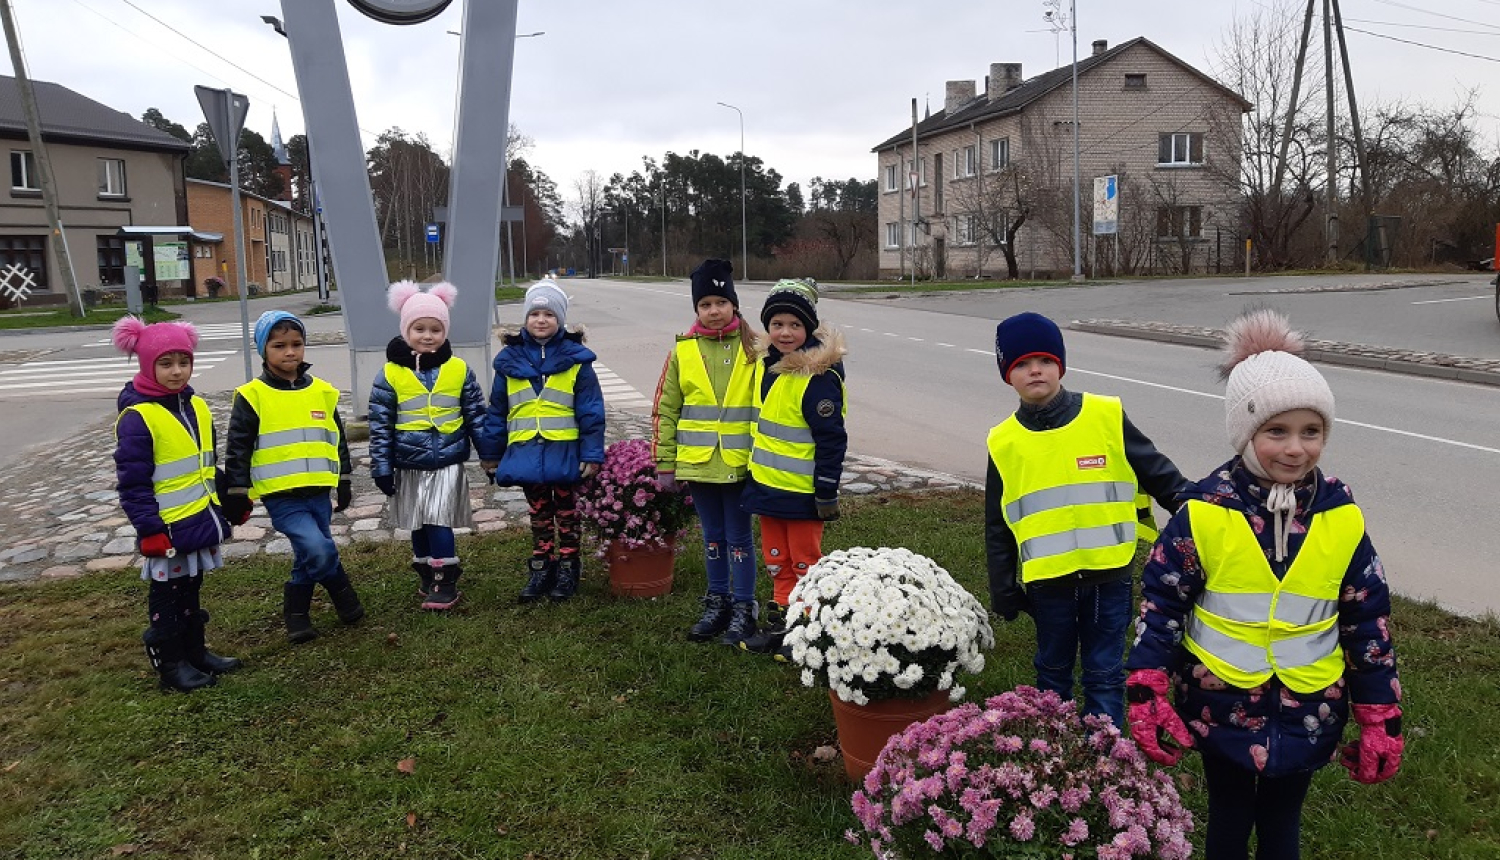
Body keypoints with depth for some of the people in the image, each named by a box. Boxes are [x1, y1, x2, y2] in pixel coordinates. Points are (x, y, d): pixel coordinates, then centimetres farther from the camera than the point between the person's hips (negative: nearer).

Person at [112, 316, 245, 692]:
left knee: (191, 590, 20)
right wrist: (149, 530, -19)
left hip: (201, 521, 7)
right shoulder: (137, 417, -17)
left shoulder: (196, 406, 6)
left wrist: (227, 504, 19)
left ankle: (195, 651, 32)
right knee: (167, 597, 7)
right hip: (168, 528, -7)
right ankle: (171, 665, 19)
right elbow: (132, 482, -18)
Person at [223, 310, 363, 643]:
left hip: (318, 493, 5)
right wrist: (237, 494, -3)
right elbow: (237, 449, -2)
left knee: (310, 557, 13)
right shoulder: (252, 397, -6)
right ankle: (344, 596, 6)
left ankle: (296, 613, 33)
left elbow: (337, 439, 16)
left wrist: (343, 482, 15)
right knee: (319, 550, -19)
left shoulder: (322, 392, 7)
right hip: (281, 498, -5)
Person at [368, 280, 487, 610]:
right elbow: (380, 425, -1)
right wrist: (382, 467, -3)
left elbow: (476, 416, 5)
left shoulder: (459, 370, -2)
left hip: (448, 462, -2)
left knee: (438, 520, -9)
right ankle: (427, 576, 30)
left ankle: (445, 582, 3)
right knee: (418, 524, 13)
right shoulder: (390, 374, -4)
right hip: (409, 465, 2)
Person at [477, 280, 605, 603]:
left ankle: (568, 569, 24)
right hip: (525, 452, 3)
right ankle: (540, 569, 25)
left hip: (564, 452, -2)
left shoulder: (575, 359, -8)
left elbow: (591, 410, -8)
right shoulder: (510, 360, 0)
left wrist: (592, 453, -12)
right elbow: (496, 411, 6)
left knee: (566, 512, 13)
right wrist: (490, 454, 8)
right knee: (539, 513, 14)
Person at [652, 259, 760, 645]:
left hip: (740, 463, -2)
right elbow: (665, 410, 5)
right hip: (698, 463, 3)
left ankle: (743, 609, 19)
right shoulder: (683, 351, 1)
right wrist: (664, 463, 4)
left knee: (739, 538, 6)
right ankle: (717, 602, 29)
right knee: (713, 537, 15)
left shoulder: (753, 349, -5)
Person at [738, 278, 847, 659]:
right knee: (776, 560, 18)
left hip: (803, 491, -8)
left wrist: (826, 493, -18)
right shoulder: (766, 364, 5)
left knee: (804, 562, 6)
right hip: (767, 484, 8)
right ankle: (779, 622, 31)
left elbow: (831, 439, -19)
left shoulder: (818, 376, -20)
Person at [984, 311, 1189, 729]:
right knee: (1053, 671, 18)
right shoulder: (1004, 442, -1)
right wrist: (1003, 591, 6)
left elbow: (1158, 473, 3)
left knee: (1104, 674, 10)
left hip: (1109, 574, -1)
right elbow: (997, 526, 6)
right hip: (1047, 581, 2)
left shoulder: (1107, 416, -6)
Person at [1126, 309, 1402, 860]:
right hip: (1223, 705, -2)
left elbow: (1368, 618, 0)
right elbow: (1161, 602, -10)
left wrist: (1381, 718, 2)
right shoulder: (1205, 511, -16)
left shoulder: (1341, 516, -8)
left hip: (1308, 710, 2)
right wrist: (1147, 694, -16)